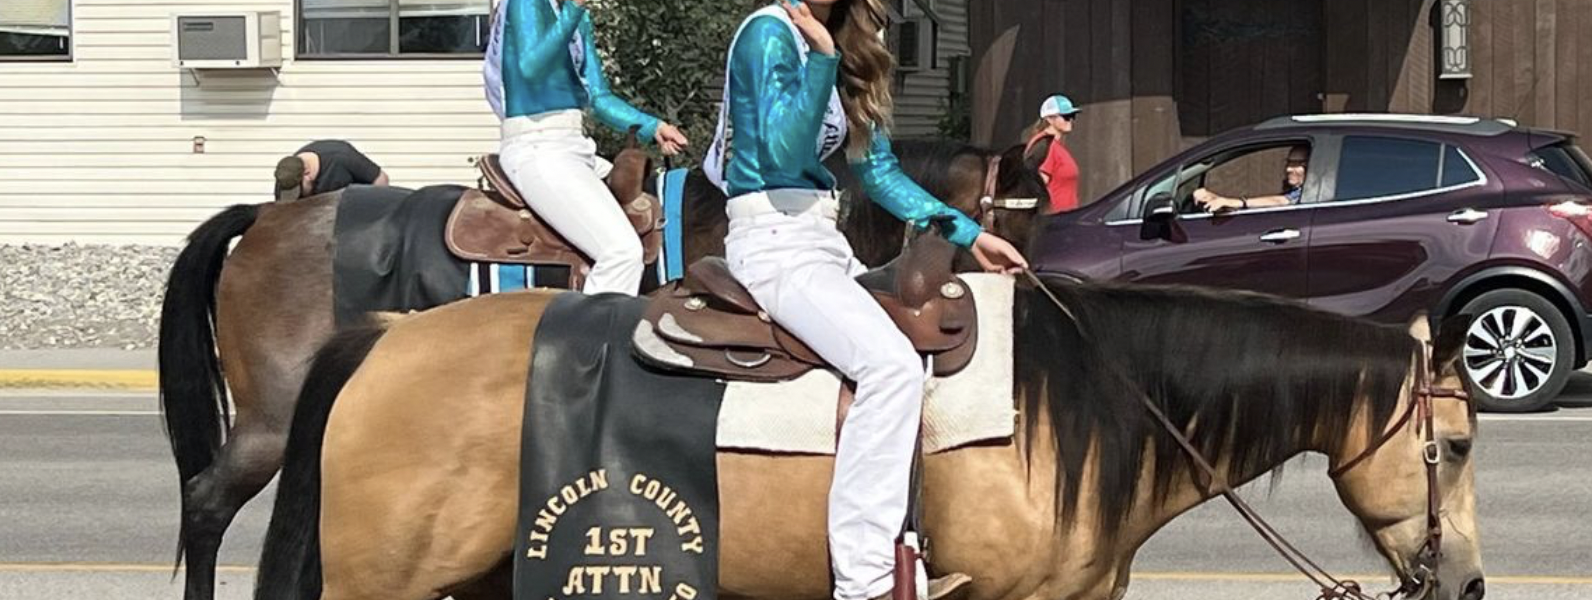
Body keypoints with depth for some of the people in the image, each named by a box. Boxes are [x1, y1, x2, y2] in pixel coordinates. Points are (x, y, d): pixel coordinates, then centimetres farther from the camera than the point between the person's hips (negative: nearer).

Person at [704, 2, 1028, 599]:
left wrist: (968, 234, 13)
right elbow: (783, 155, -19)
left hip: (825, 241, 10)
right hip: (773, 241, -10)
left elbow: (880, 170, 17)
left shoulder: (847, 49, 15)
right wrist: (822, 59, -23)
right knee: (891, 362, -27)